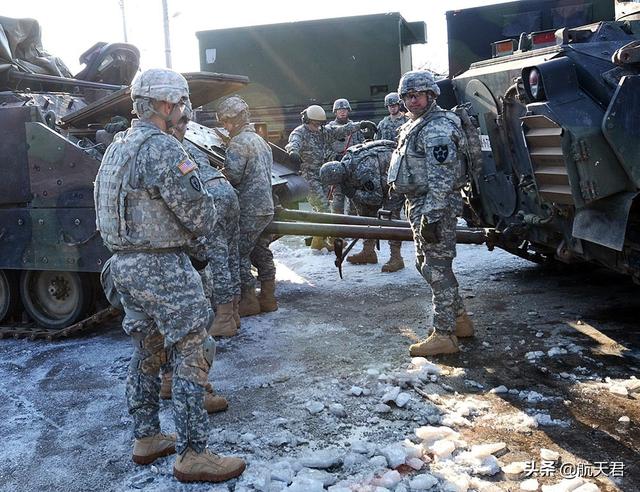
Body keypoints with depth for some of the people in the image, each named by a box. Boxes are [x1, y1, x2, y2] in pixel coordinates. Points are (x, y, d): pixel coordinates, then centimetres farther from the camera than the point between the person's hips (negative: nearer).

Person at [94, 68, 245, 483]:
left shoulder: (117, 147, 12)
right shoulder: (162, 148, -18)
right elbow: (200, 212, -19)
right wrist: (198, 230, 4)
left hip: (124, 263, 10)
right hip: (163, 267, -10)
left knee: (147, 353, 18)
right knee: (192, 356, -2)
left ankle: (147, 439, 29)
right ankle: (192, 454, 4)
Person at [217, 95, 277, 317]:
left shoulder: (238, 142, -12)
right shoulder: (260, 140, 18)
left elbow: (233, 175, -21)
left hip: (249, 209, -9)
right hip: (267, 207, 9)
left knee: (240, 254, -1)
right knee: (262, 253, 14)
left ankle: (249, 301, 2)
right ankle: (268, 298, 19)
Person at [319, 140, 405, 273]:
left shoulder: (363, 171, -38)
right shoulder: (343, 167, -10)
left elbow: (377, 198, -30)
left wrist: (354, 193, -24)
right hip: (380, 179, 9)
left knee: (390, 214, -18)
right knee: (366, 210, 5)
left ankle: (396, 257, -16)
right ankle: (368, 251, 13)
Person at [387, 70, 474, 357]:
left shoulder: (436, 128, -16)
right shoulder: (414, 126, 17)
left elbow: (440, 178, -24)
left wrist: (431, 216, -27)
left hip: (435, 207, -11)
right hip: (419, 204, 11)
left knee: (436, 269, -6)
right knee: (426, 264, 18)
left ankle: (444, 336, 2)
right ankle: (459, 320, 29)